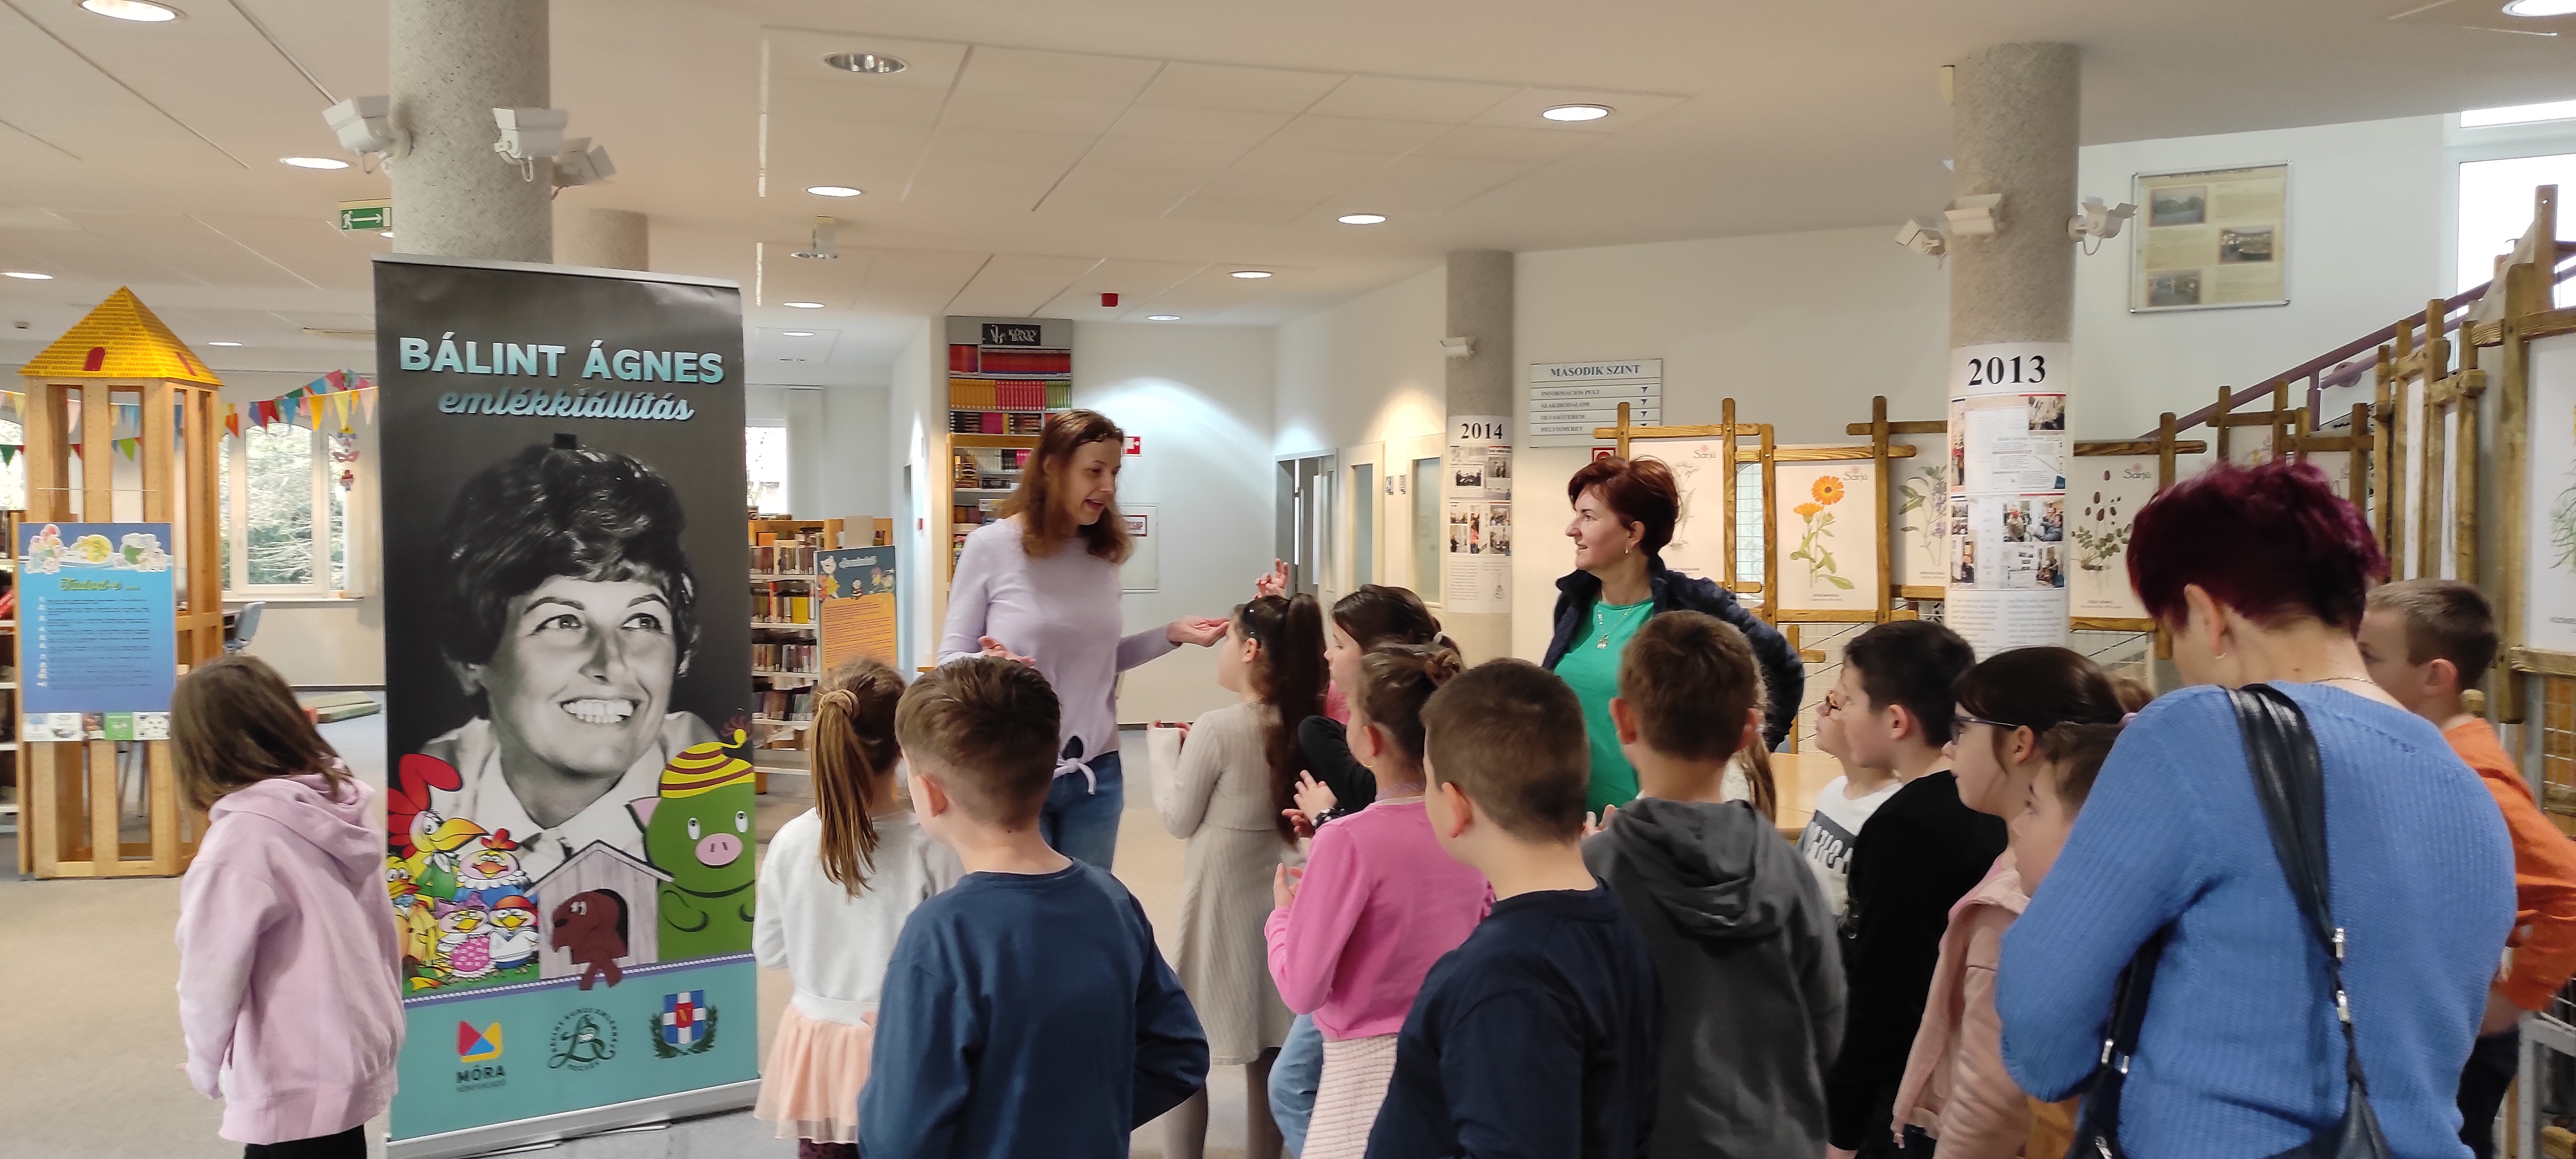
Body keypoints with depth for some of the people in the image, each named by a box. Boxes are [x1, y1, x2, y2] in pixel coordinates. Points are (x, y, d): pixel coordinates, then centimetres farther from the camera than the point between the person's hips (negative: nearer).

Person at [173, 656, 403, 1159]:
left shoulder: (243, 834, -21)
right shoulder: (345, 806, -1)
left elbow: (213, 972, -13)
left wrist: (207, 1065, 3)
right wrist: (374, 1022, 16)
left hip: (293, 1085, -7)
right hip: (358, 1053, 7)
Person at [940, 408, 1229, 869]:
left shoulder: (1104, 553, 4)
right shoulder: (991, 546, -9)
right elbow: (951, 657, -5)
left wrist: (1171, 635, 2)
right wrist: (990, 666, -25)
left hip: (1096, 774, 5)